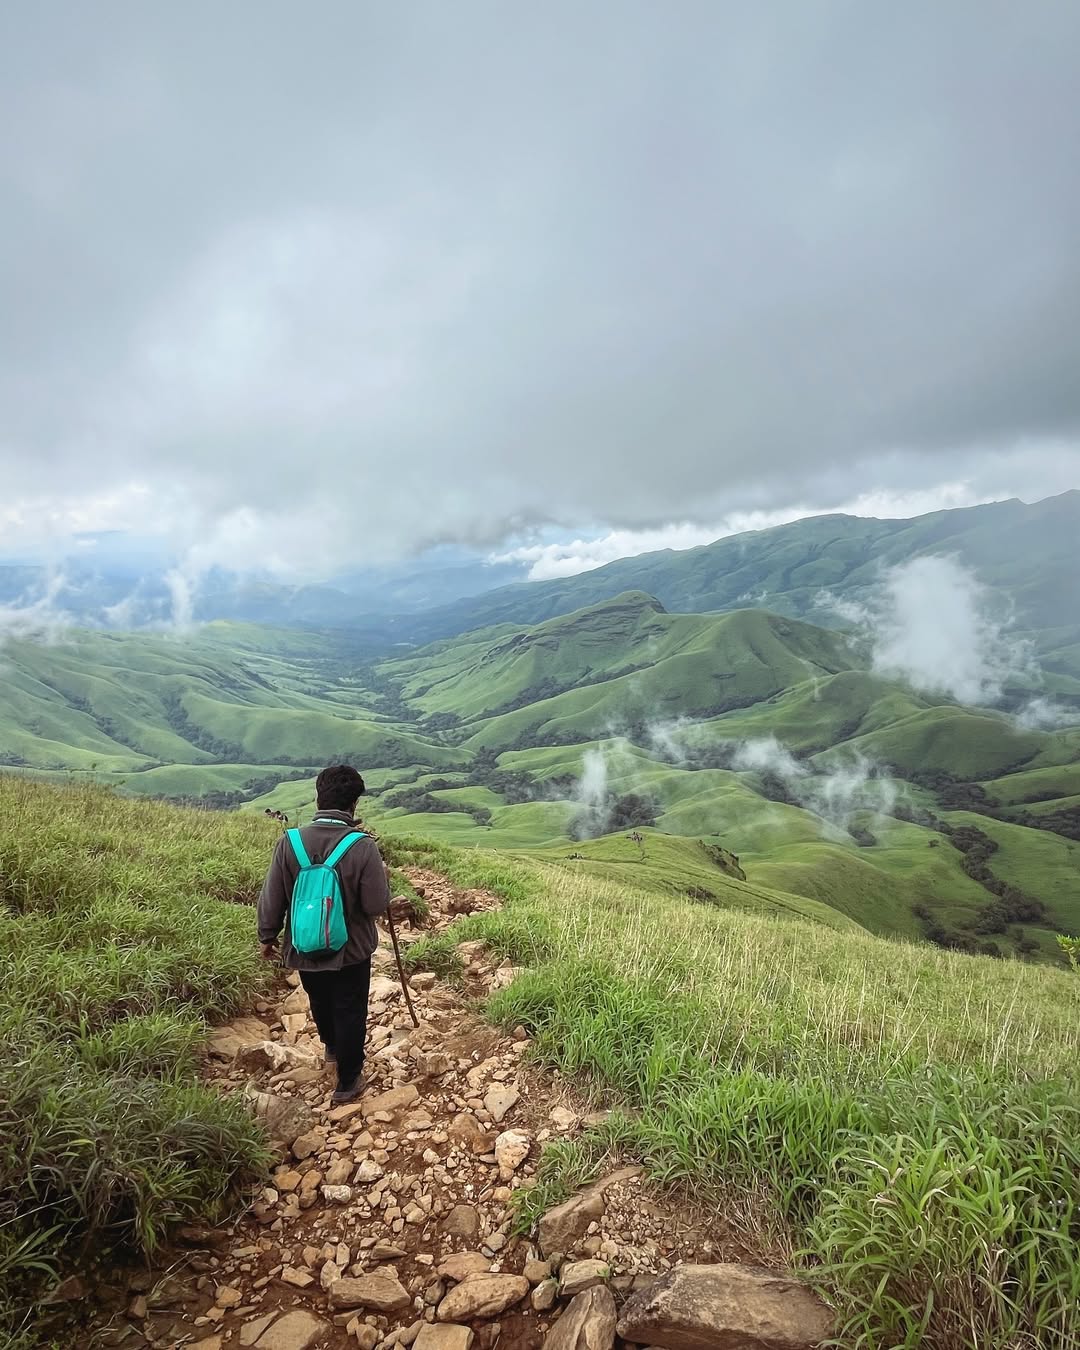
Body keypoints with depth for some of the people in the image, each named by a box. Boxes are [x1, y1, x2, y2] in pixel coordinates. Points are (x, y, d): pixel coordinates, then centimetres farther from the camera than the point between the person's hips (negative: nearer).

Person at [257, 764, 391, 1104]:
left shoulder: (289, 842, -16)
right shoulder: (363, 847, -24)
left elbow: (271, 899, -7)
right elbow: (377, 906, -19)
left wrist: (268, 937, 10)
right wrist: (382, 876, 1)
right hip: (351, 951, -3)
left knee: (320, 1003, 29)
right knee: (350, 1014, 16)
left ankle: (332, 1048, 55)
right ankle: (348, 1082, 29)